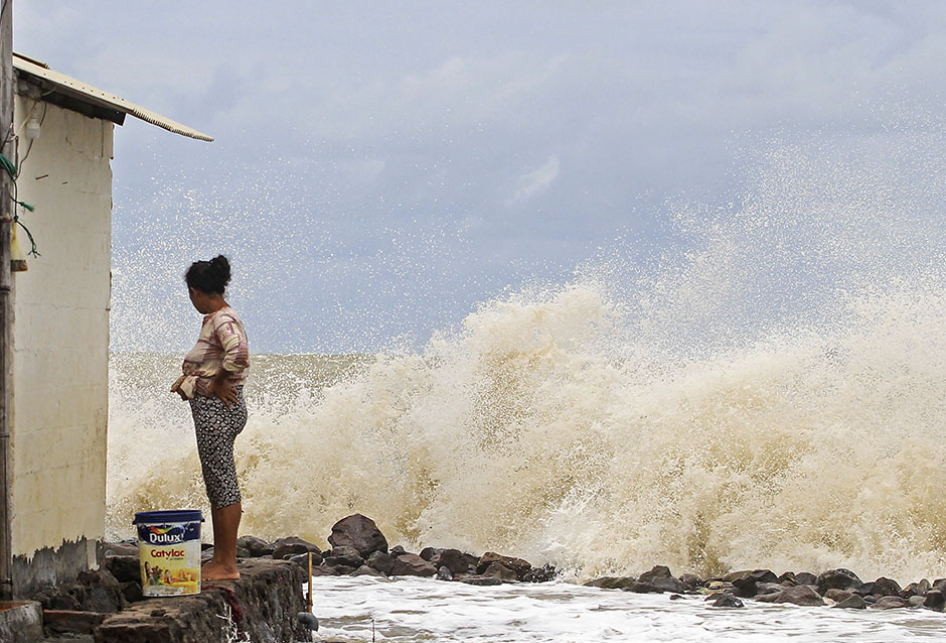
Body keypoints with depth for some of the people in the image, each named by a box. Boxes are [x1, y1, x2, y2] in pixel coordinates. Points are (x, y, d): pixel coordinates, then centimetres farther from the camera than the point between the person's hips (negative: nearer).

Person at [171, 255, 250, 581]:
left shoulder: (222, 320, -15)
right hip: (210, 408, 11)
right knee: (218, 484, 14)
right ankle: (220, 559, 21)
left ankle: (228, 565, -3)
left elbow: (238, 354, -33)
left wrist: (216, 383, -19)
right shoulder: (215, 318, 15)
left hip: (218, 408, -11)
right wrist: (190, 377, 11)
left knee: (222, 484, -6)